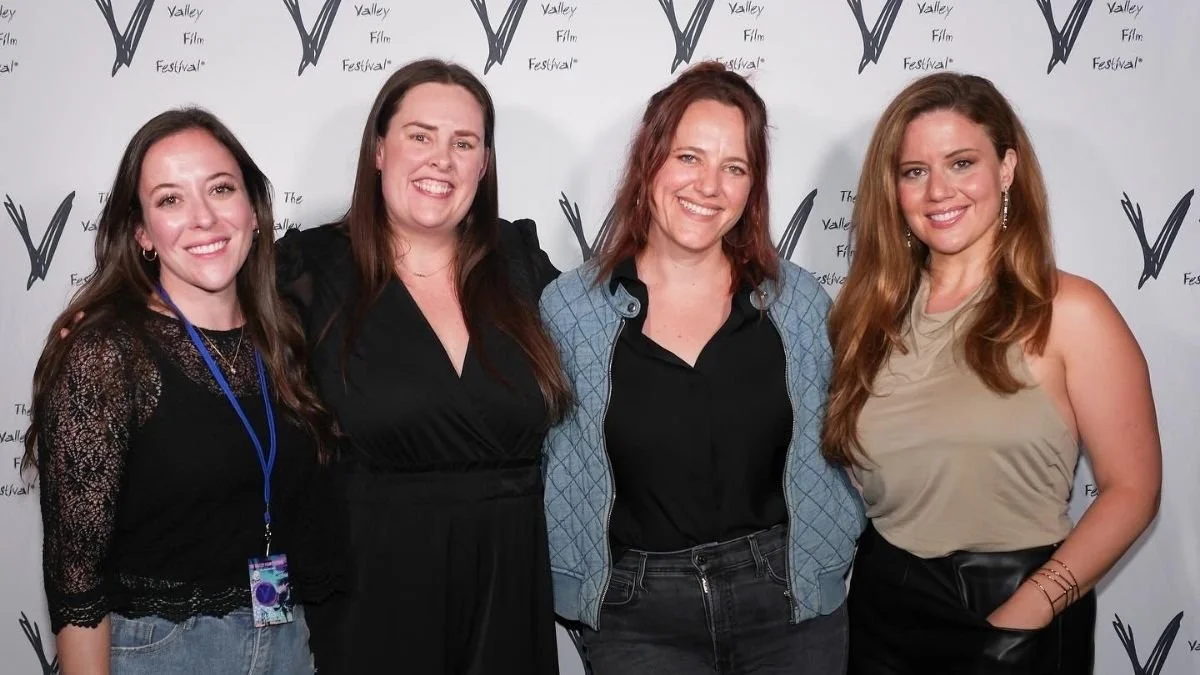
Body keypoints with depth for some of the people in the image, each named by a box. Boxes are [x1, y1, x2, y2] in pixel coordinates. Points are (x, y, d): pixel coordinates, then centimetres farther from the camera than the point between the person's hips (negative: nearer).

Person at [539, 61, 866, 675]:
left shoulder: (798, 302, 0)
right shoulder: (568, 308, -4)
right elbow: (543, 466, 3)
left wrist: (823, 565, 1)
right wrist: (575, 581, -2)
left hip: (789, 604, 1)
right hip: (637, 617, -1)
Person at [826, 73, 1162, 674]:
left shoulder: (1069, 312, -10)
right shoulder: (874, 310, 2)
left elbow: (1131, 489, -11)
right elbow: (844, 470, 7)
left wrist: (1027, 612, -18)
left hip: (1016, 610, -4)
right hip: (882, 607, 4)